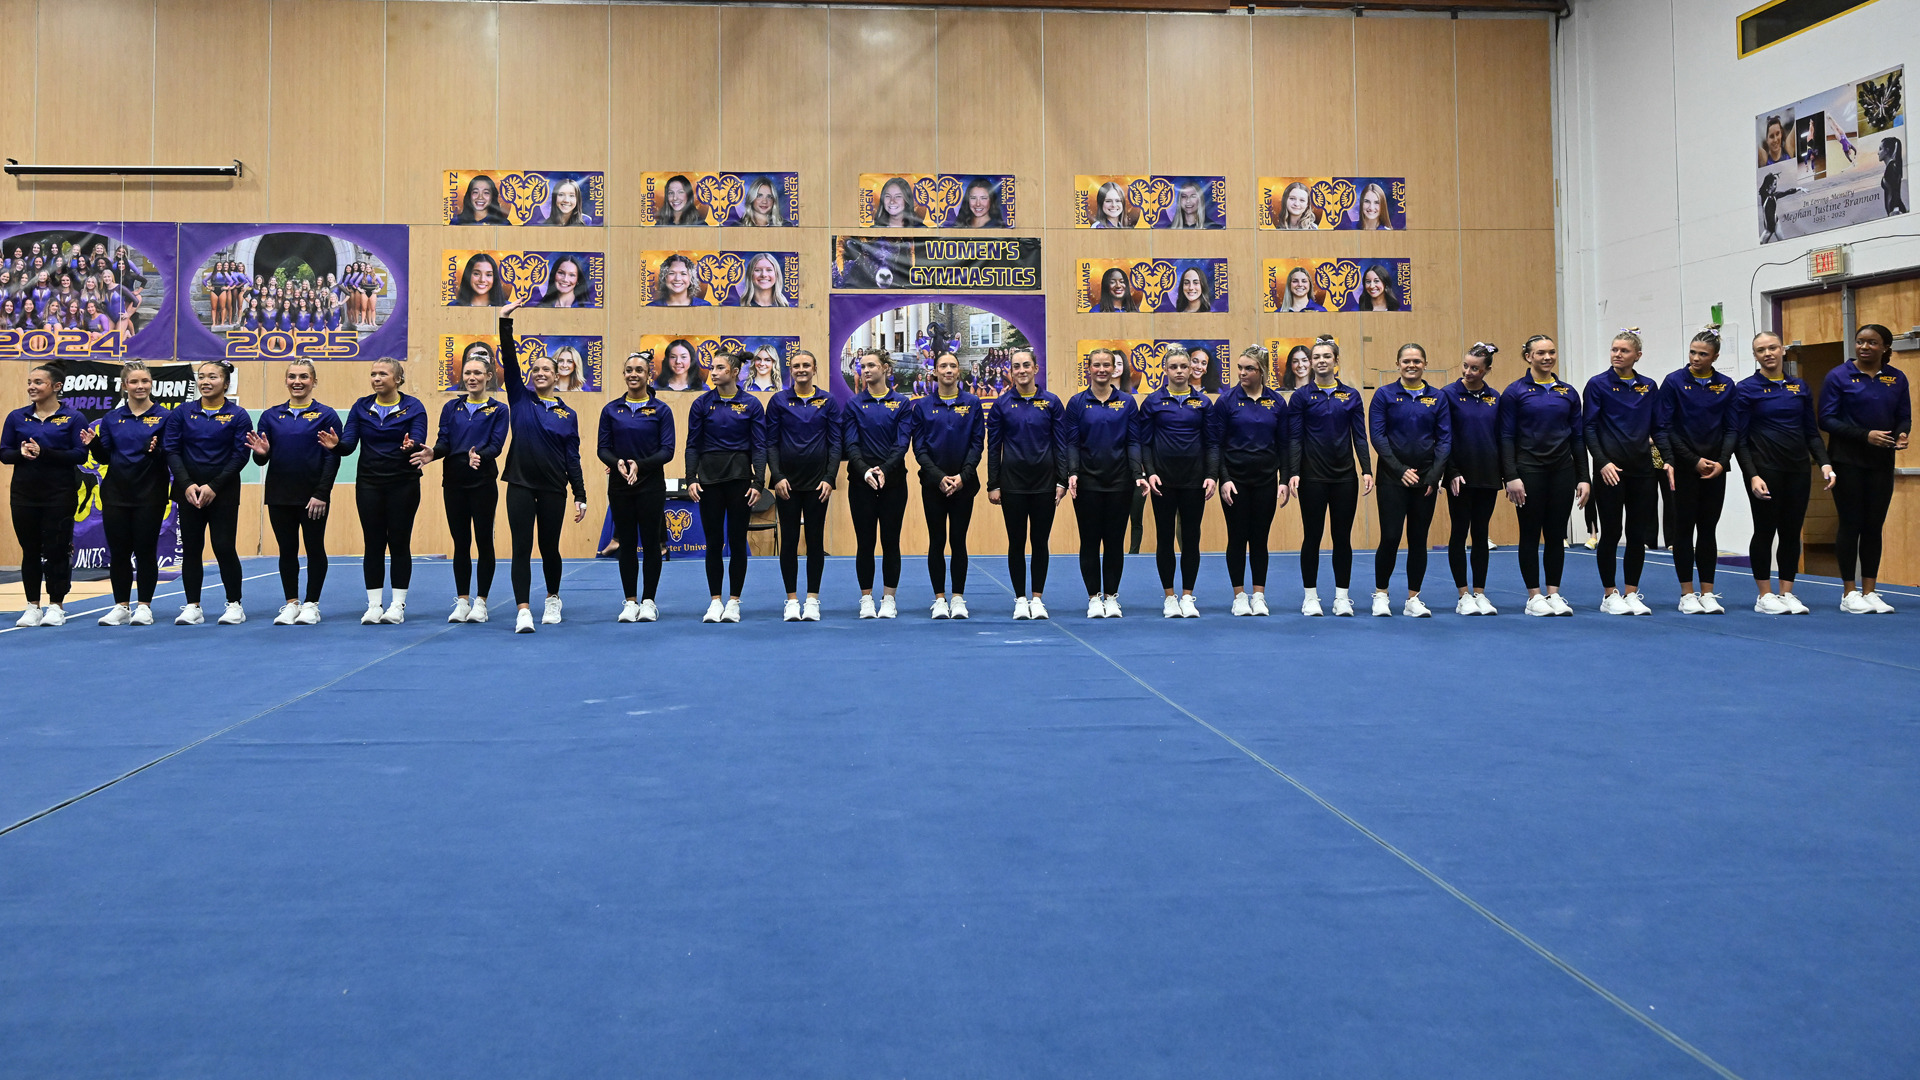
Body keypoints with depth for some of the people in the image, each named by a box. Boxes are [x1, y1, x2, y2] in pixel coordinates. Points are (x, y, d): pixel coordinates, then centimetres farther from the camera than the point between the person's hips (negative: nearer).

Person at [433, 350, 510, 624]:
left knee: (483, 541, 1)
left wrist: (479, 456, -32)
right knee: (460, 542, 7)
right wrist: (431, 452, -20)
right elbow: (444, 444, 2)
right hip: (454, 483, 3)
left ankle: (480, 602, 10)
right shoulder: (451, 408, 9)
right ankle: (462, 601, 15)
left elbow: (496, 445, -11)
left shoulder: (498, 410, 1)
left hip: (483, 483, -3)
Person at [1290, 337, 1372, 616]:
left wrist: (1367, 470, -6)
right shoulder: (1301, 396, 0)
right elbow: (1295, 438, -3)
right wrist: (1293, 472, -14)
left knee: (1343, 537, 5)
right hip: (1313, 476, -2)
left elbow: (1360, 436, 4)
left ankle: (1342, 597, 13)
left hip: (1345, 475, 2)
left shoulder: (1351, 395, 6)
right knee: (1312, 535, 3)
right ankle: (1310, 596, 12)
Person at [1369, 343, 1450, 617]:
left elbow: (1445, 439, 3)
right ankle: (1380, 594, 11)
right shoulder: (1384, 395, 0)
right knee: (1390, 537, -6)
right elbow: (1377, 436, -6)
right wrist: (1400, 470, -13)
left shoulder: (1438, 398, 6)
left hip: (1426, 478, 2)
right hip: (1393, 478, -2)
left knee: (1418, 539, 5)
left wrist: (1435, 475, -8)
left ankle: (1413, 599, 13)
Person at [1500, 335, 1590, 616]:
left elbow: (1578, 437, 9)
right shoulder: (1515, 391, -3)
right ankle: (1534, 596, 9)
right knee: (1531, 534, 2)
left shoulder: (1568, 392, 8)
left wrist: (1583, 478, 4)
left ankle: (1554, 594, 14)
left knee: (1556, 534, 7)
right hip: (1529, 470, -4)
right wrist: (1511, 477, -14)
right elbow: (1507, 437, -6)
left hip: (1562, 469, 4)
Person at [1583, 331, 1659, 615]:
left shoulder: (1648, 387, 9)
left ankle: (1631, 594, 14)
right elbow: (1588, 428, -6)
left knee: (1639, 534, 5)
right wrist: (1602, 462, -16)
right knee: (1611, 533, 1)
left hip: (1642, 467, 4)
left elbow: (1658, 426, 12)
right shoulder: (1598, 384, -3)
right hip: (1611, 470, -4)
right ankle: (1610, 595, 11)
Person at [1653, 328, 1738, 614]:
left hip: (1714, 469, 3)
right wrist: (1694, 461, -11)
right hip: (1683, 468, -3)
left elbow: (1731, 429, 6)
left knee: (1708, 529, 6)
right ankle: (1687, 594, 7)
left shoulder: (1726, 386, 5)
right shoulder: (1674, 382, -4)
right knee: (1684, 528, 0)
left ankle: (1707, 593, 11)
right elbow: (1662, 428, -7)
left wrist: (1722, 461, -9)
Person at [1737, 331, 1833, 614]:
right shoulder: (1747, 389, -4)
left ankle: (1787, 593, 14)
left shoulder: (1800, 387, 9)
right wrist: (1752, 476, -16)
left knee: (1792, 532, 6)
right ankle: (1765, 596, 9)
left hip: (1797, 470, 4)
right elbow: (1740, 439, -7)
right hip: (1765, 470, -4)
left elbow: (1812, 432, 11)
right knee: (1765, 531, 0)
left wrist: (1824, 462, -3)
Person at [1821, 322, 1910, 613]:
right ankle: (1849, 594, 7)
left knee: (1874, 526, 6)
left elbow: (1904, 417, 9)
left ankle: (1869, 591, 13)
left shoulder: (1897, 379, 6)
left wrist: (1902, 434, -14)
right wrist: (1865, 435, -20)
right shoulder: (1839, 376, -5)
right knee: (1851, 524, -1)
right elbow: (1827, 419, -8)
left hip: (1881, 462, 3)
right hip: (1848, 460, -3)